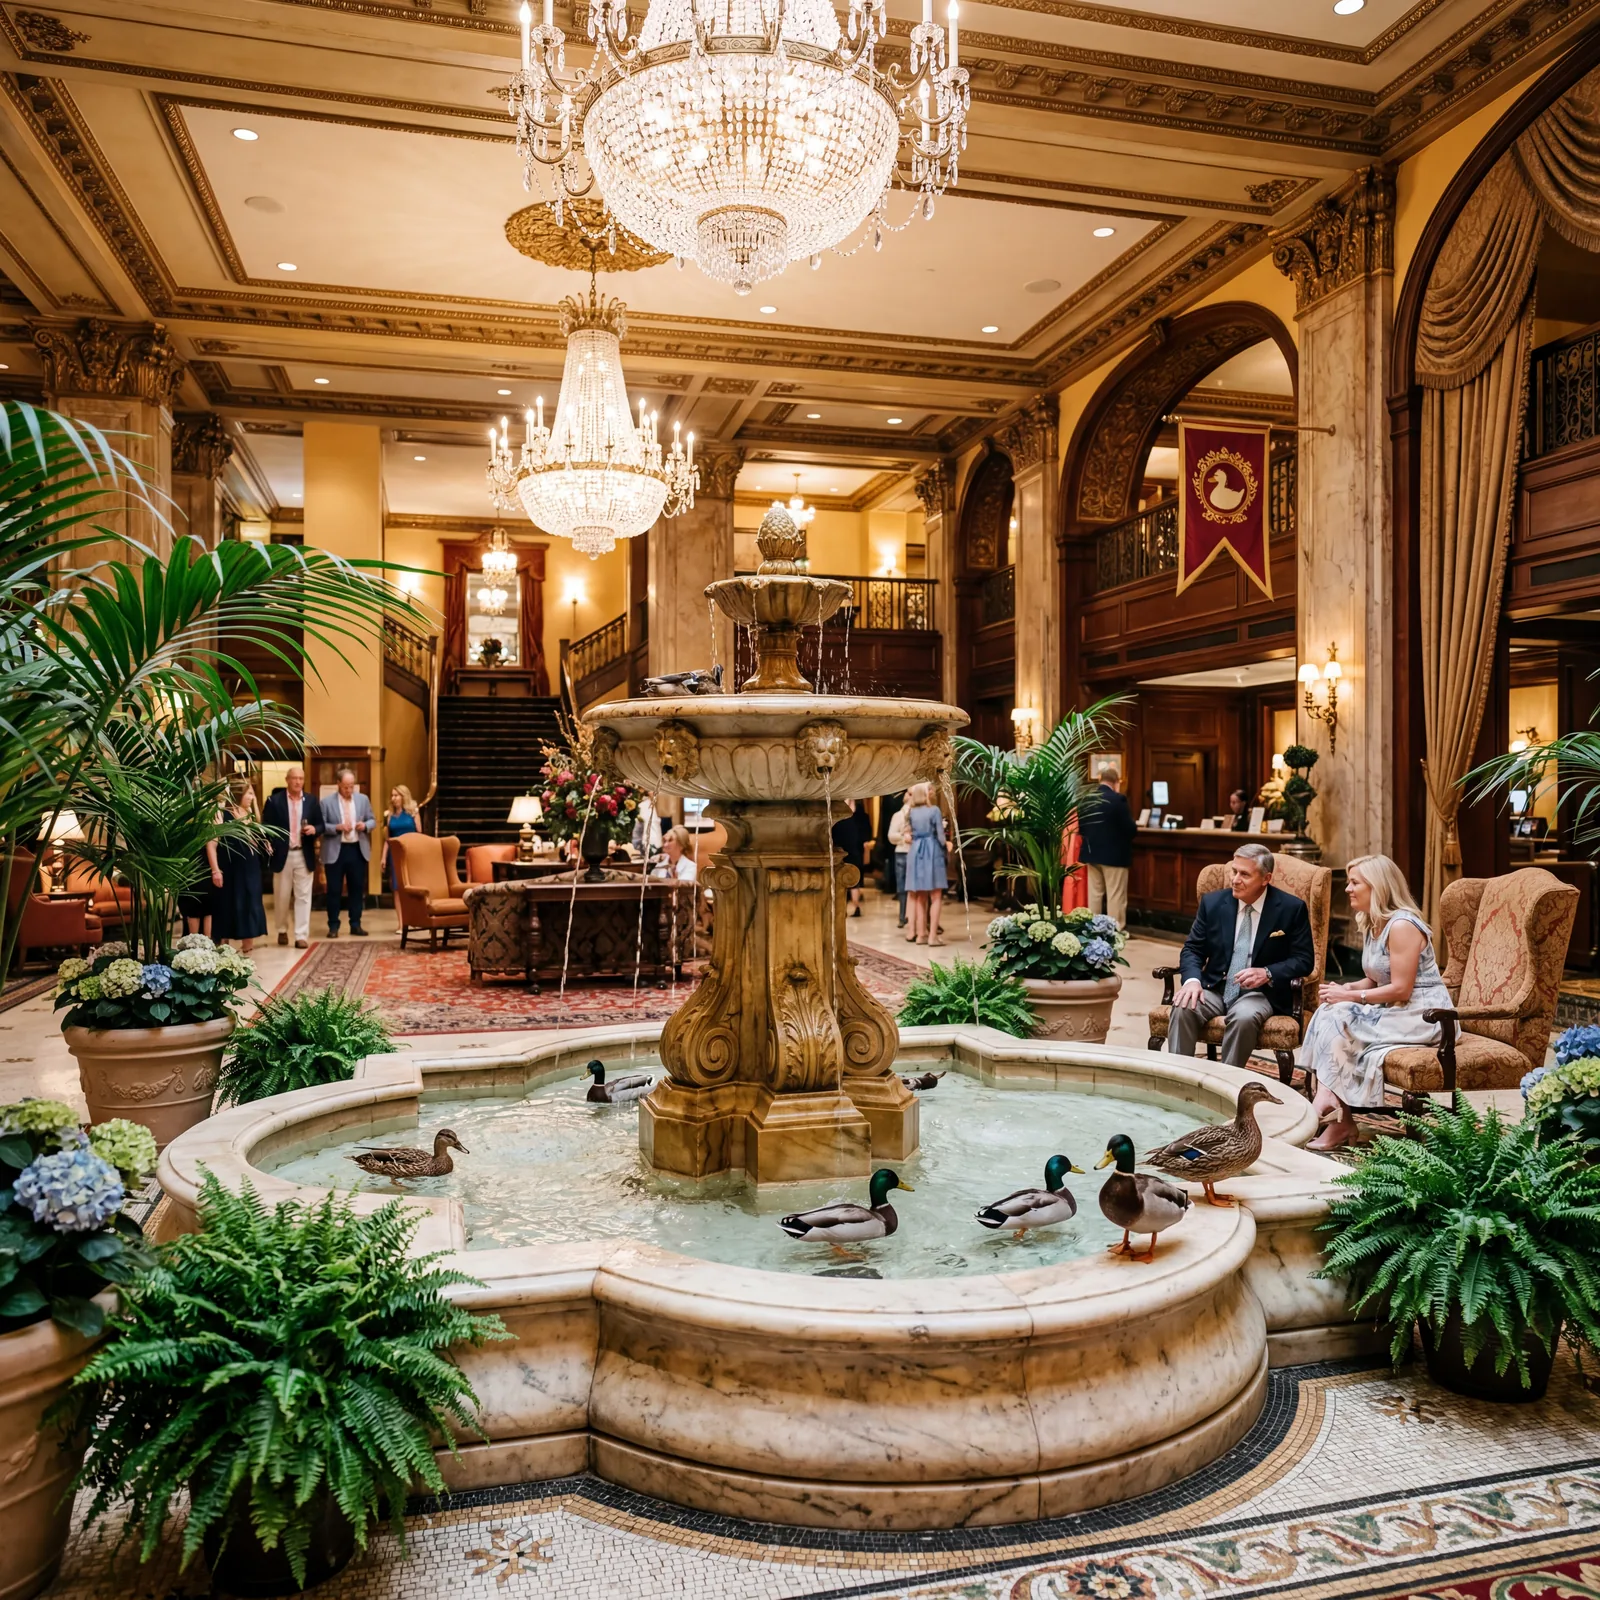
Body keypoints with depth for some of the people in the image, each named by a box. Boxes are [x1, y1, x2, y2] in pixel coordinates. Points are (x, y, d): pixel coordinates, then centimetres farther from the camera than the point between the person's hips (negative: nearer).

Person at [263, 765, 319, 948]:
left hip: (304, 856, 1)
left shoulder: (311, 801, 6)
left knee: (303, 896, 0)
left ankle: (302, 935, 2)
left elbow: (320, 825, 10)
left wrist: (314, 829, -13)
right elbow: (266, 826, -1)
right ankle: (282, 930, 26)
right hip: (282, 855, -1)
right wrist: (269, 849, -10)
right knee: (281, 897, 8)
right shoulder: (274, 800, -1)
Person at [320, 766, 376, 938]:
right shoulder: (327, 802, -4)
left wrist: (365, 825, -11)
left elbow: (372, 820, 10)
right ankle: (333, 926, 11)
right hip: (335, 851, -3)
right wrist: (337, 827, -21)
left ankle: (355, 924, 16)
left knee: (357, 888, 8)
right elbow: (321, 826, -7)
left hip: (358, 850, 3)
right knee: (334, 890, 2)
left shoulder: (363, 799, 6)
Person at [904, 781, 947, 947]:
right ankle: (932, 935, -7)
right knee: (935, 897, -2)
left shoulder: (911, 812, 8)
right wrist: (943, 849, 10)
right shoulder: (934, 810, -6)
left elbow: (912, 833, 12)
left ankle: (921, 933, 12)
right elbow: (940, 835, -5)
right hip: (932, 851, -5)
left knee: (920, 897, 11)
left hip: (915, 851, 5)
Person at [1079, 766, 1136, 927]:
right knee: (1115, 897, 0)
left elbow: (1080, 827, 9)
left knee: (1094, 894, 13)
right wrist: (1132, 830, 6)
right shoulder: (1118, 799, -15)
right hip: (1115, 854, -6)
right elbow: (1131, 829, -16)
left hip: (1091, 853, 6)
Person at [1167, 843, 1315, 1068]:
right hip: (1215, 988, 3)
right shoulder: (1212, 903, 3)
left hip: (1259, 992, -2)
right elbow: (1192, 948, 7)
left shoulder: (1292, 908, -4)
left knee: (1244, 1017, -36)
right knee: (1183, 1008, -28)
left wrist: (1267, 973, -21)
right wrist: (1192, 980, -15)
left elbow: (1304, 959, -2)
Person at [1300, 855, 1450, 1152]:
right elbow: (1373, 980, 15)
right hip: (1394, 1010, 9)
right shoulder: (1371, 925, 13)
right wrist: (1346, 989, -5)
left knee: (1339, 1019, -21)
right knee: (1329, 1013, -12)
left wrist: (1352, 997, -18)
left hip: (1422, 1014, -9)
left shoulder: (1402, 925, -17)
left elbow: (1401, 989, -22)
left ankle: (1340, 1121, -13)